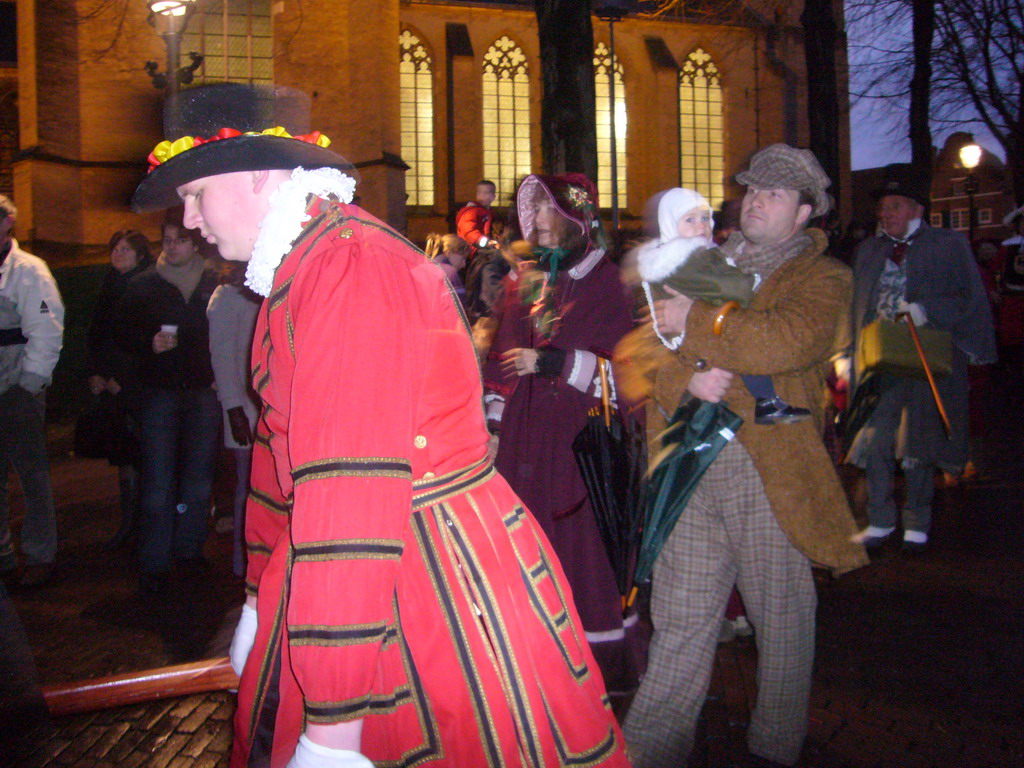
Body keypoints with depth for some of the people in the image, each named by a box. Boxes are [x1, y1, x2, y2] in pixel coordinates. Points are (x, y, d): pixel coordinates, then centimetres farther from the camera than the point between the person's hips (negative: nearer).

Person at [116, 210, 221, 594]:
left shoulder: (213, 284, 6)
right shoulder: (143, 285, 5)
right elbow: (124, 335, 6)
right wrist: (150, 344, -13)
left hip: (203, 390, 2)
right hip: (159, 391, -1)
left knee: (198, 477, 8)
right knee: (158, 482, -4)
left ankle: (189, 551, 22)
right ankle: (154, 565, 2)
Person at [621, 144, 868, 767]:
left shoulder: (823, 278, 5)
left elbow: (788, 341, -17)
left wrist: (695, 322, -10)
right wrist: (686, 378, -10)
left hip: (769, 469, -3)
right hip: (688, 464, 3)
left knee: (782, 616, 7)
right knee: (681, 620, 7)